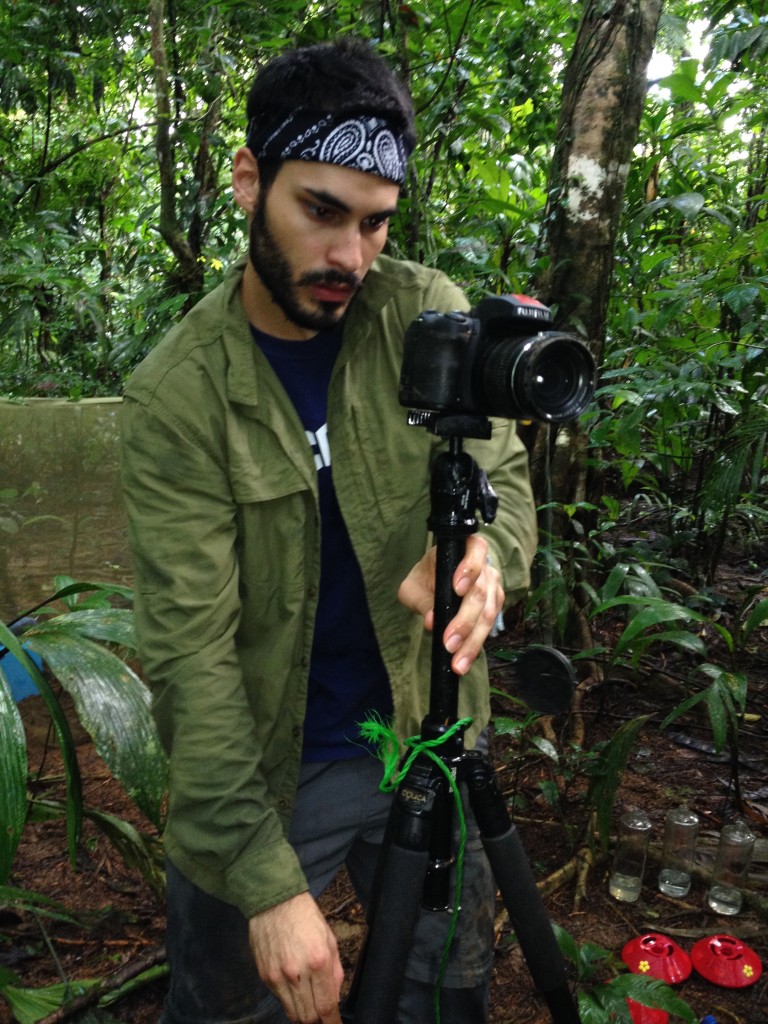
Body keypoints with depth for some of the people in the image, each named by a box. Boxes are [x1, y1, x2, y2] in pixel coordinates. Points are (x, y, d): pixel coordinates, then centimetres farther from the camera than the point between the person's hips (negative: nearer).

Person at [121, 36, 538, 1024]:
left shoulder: (428, 311, -9)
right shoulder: (178, 393, -18)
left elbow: (503, 473, -6)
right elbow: (189, 651, -20)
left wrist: (482, 548, -32)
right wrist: (268, 881, -25)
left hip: (432, 739, 3)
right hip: (263, 767, -2)